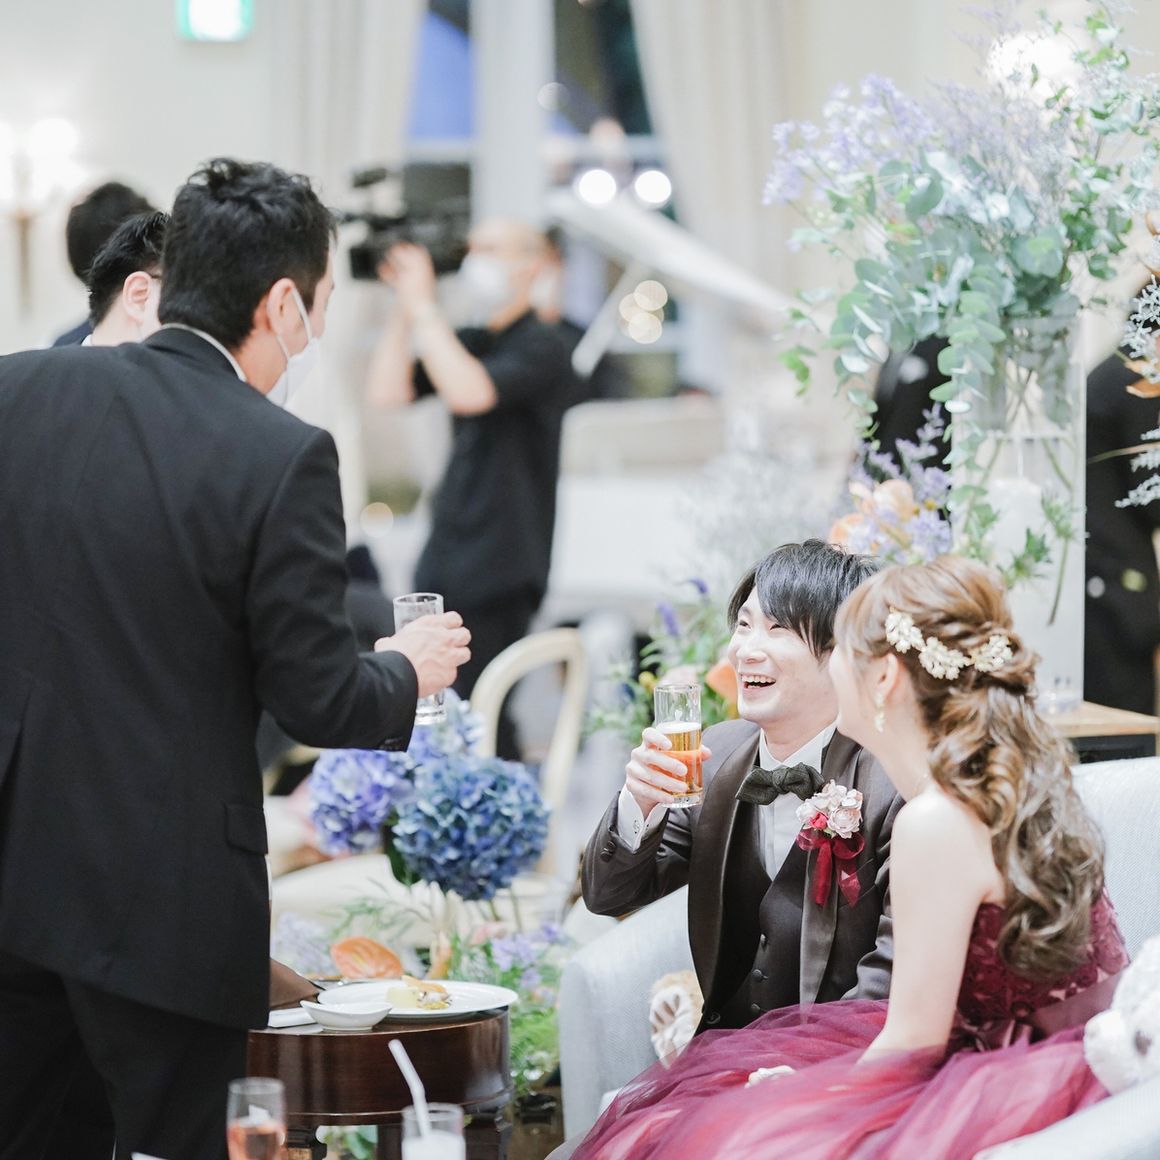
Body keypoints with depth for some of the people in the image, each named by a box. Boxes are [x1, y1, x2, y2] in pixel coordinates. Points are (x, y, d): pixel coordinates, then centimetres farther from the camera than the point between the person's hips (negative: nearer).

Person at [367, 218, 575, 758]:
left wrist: (423, 308, -18)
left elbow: (469, 391, -24)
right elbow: (389, 391, 6)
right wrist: (402, 311, -1)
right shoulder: (469, 343, 15)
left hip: (500, 567, -8)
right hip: (446, 560, 8)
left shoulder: (540, 347, -7)